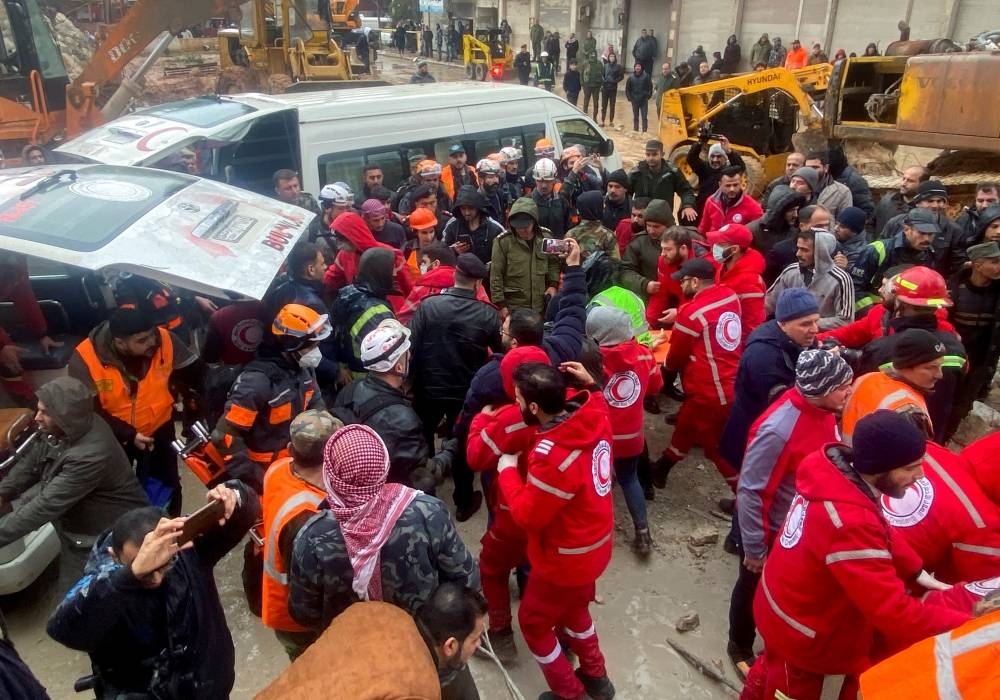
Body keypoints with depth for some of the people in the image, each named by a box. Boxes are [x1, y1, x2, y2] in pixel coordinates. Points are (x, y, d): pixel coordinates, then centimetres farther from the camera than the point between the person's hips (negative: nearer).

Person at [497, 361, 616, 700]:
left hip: (567, 558, -8)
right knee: (573, 608, 33)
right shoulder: (595, 416, -14)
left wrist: (507, 470, -13)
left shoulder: (552, 456, -38)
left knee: (533, 621, 18)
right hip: (595, 545, 8)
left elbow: (527, 514, -24)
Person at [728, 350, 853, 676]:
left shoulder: (823, 410, -11)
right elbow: (750, 492, -28)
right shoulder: (778, 430, -36)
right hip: (773, 531, -7)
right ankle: (740, 647, 44)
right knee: (755, 588, 18)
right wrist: (754, 549, -19)